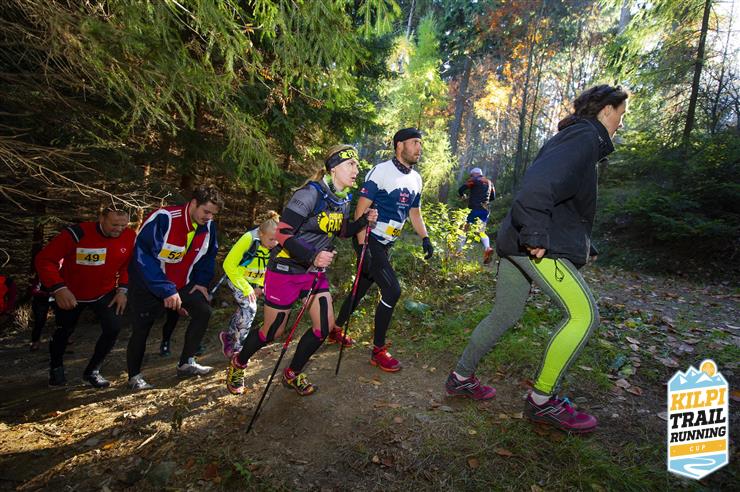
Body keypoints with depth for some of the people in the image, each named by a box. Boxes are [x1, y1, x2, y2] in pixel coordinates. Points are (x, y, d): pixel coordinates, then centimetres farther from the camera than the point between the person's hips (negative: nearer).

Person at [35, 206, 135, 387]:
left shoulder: (130, 237, -19)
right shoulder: (77, 234, -30)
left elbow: (129, 265, -3)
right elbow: (44, 259, -26)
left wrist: (122, 290, -12)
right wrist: (58, 288, -35)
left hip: (105, 292, 2)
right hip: (70, 294, -1)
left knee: (114, 327, -15)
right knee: (64, 330, 16)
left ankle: (92, 370, 8)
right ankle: (56, 367, 46)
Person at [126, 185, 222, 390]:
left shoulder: (208, 226, -9)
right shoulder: (163, 219, -28)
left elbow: (208, 255, 8)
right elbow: (143, 256, -29)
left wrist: (202, 282, -3)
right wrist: (167, 290, -30)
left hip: (181, 284, 6)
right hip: (148, 284, -5)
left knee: (203, 311, -6)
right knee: (142, 329, 1)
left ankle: (186, 363, 8)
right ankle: (134, 376, 23)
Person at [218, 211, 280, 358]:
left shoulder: (276, 246, -19)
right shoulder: (249, 239, -32)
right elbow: (229, 265, -25)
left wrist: (259, 286, -9)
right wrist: (246, 289, -25)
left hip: (254, 281, 5)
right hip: (237, 278, -5)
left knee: (243, 311, 15)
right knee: (250, 308, -21)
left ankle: (228, 337, 41)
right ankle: (237, 349, -6)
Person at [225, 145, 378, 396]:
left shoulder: (343, 200, 3)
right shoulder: (310, 194, -22)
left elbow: (342, 231, 18)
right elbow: (282, 234, -23)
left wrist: (363, 221, 1)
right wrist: (312, 257, -32)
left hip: (315, 272, 7)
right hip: (286, 270, -7)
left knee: (325, 326, 1)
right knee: (273, 332, 6)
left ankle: (292, 374, 24)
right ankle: (238, 364, 36)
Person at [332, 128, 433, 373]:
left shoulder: (415, 179, 9)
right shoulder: (381, 171, -15)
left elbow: (414, 212, 18)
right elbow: (361, 209, -18)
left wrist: (425, 238, 3)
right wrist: (363, 247, -24)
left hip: (386, 244, 8)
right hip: (369, 241, -8)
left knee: (362, 287, 16)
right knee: (392, 290, -13)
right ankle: (378, 351, 2)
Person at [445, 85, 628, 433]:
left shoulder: (570, 137, 26)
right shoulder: (587, 136, -7)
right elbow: (542, 181, -27)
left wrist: (582, 246, 28)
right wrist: (536, 235, -27)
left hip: (517, 243, 11)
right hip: (541, 247, -11)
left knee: (504, 315, 15)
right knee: (583, 314, -7)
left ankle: (461, 378, 25)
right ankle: (542, 400, 2)